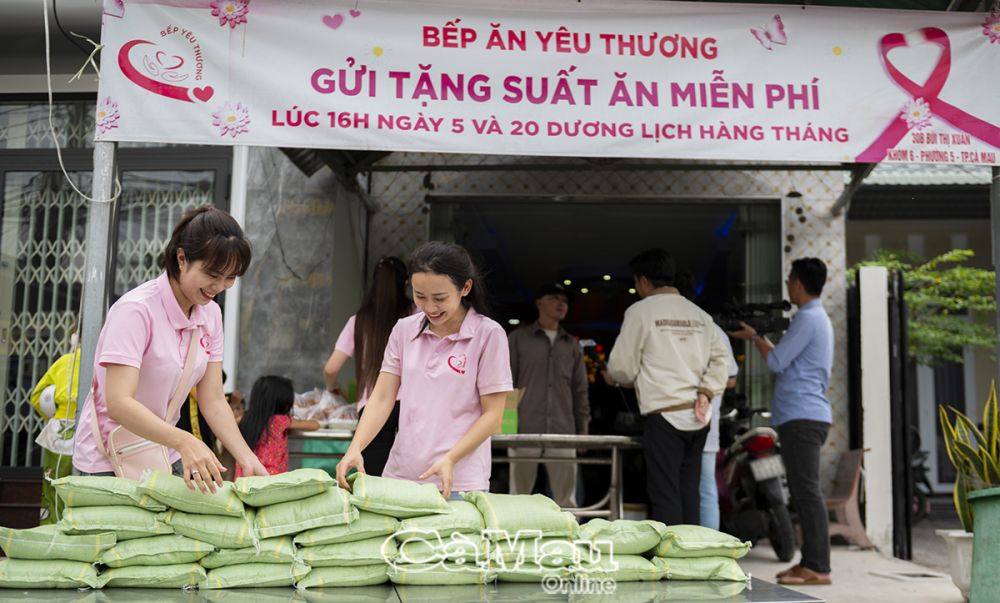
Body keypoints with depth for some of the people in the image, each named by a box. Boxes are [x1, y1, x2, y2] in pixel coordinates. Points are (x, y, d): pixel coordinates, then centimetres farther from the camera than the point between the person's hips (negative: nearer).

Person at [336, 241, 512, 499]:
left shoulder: (489, 335, -6)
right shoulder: (404, 330, 6)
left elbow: (492, 415, -6)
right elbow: (382, 398, 4)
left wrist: (450, 460, -18)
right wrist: (355, 448, -11)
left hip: (458, 482, -3)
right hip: (399, 477, 4)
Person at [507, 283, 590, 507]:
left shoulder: (572, 346, 17)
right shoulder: (518, 338, 7)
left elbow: (580, 391, 16)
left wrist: (583, 428, 10)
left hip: (563, 433, 3)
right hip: (524, 431, -2)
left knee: (566, 500, 2)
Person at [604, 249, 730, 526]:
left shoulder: (641, 311, -3)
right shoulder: (699, 314, 14)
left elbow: (623, 367, -1)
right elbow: (721, 358, 9)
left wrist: (611, 376, 19)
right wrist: (705, 392, 4)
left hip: (664, 413, -6)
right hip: (697, 417, 6)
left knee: (665, 495, -3)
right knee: (689, 494, 11)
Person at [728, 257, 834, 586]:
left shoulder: (807, 318, -11)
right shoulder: (818, 318, 22)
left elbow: (776, 362, -13)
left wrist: (754, 337, 2)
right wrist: (758, 339, 22)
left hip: (802, 416, -11)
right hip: (804, 415, 11)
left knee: (807, 491, -10)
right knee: (802, 491, 12)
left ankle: (818, 568, -9)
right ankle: (811, 561, 16)